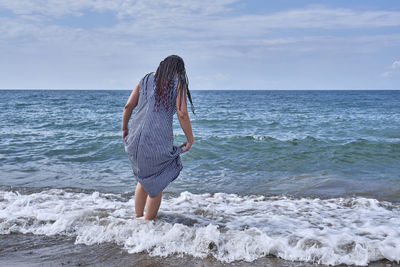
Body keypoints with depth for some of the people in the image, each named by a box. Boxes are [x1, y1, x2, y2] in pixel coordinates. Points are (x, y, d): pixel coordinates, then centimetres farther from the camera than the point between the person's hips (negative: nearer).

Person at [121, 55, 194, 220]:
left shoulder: (145, 80, 14)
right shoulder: (178, 83, 2)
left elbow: (128, 106, 8)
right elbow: (182, 115, -8)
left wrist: (124, 129, 19)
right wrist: (190, 139, 2)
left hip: (135, 138, 5)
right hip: (158, 141, -5)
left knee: (143, 179, 25)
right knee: (156, 185, 12)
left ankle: (137, 218, 32)